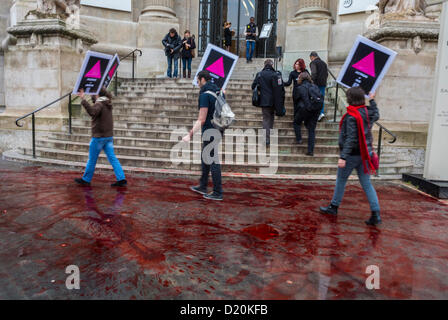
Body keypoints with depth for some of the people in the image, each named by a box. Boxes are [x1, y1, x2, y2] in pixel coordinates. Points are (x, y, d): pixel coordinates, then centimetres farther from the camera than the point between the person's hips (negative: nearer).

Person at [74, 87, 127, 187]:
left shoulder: (99, 104, -14)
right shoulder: (107, 104, 11)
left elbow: (92, 112, -36)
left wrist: (83, 99, -37)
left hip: (99, 137, -8)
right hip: (109, 136, 8)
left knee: (92, 159, 6)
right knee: (112, 158, 4)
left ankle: (86, 180, 19)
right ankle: (121, 179, -2)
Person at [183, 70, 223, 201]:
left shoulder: (205, 95, -18)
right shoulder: (218, 92, 9)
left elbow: (202, 119, -23)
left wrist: (190, 134, -20)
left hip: (210, 132, -9)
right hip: (217, 130, 9)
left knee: (213, 161, -1)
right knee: (205, 158, 20)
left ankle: (217, 193, 8)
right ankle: (202, 186, 31)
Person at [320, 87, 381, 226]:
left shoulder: (351, 116, -19)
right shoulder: (368, 112, 3)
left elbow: (351, 138, -24)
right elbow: (376, 115, 28)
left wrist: (343, 157, -25)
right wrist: (372, 100, 40)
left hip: (352, 154, -7)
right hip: (365, 153, 7)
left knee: (341, 180, 11)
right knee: (366, 184, 9)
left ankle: (334, 207, 26)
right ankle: (376, 214, 6)